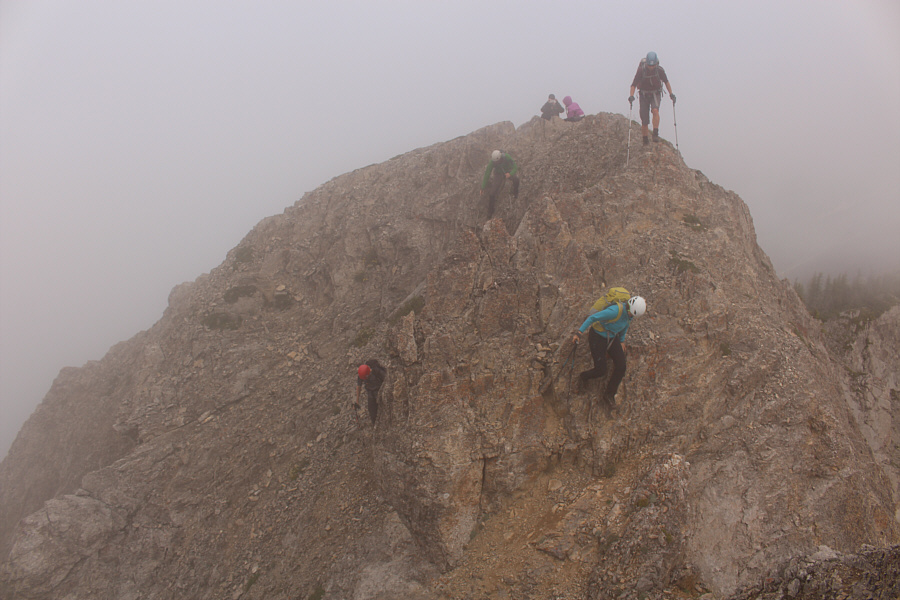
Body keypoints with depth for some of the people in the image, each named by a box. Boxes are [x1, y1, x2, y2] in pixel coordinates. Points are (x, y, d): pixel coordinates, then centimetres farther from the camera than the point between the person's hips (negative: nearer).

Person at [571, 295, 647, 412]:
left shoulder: (630, 311, -12)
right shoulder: (616, 310, -36)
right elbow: (592, 318, -30)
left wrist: (622, 340, 18)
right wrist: (579, 333, -31)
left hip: (612, 338, 7)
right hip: (597, 337, -7)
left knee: (621, 366, -5)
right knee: (600, 371, -7)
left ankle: (608, 396, 13)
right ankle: (583, 377, 29)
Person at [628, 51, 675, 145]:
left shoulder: (660, 70, -15)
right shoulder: (641, 70, -19)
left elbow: (666, 81, 2)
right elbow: (634, 84, -18)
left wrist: (671, 93, -3)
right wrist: (631, 96, -33)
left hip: (655, 94, 0)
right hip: (644, 94, 0)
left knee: (655, 110, -30)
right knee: (644, 121, -3)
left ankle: (656, 134, -29)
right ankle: (646, 141, 14)